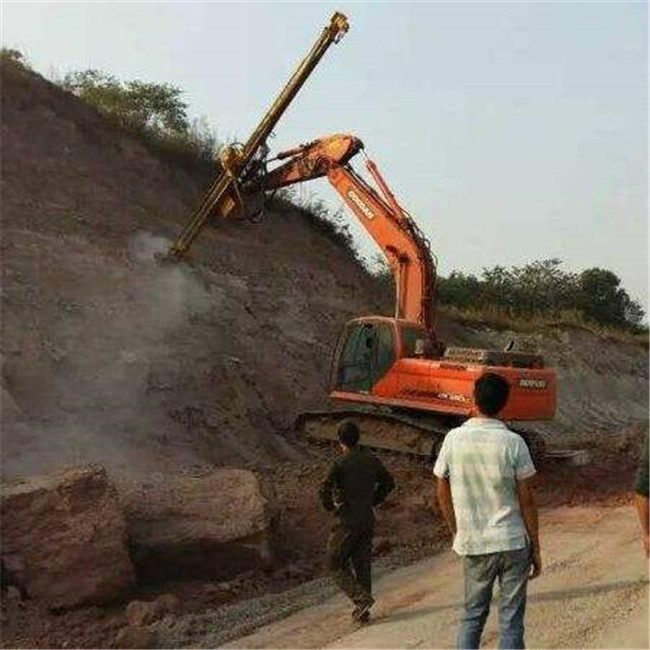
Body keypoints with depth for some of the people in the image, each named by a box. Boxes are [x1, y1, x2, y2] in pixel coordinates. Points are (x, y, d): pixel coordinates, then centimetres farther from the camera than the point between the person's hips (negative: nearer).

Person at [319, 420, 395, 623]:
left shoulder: (340, 464, -15)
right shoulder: (371, 460, 3)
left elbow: (325, 490, -20)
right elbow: (388, 482, 14)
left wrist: (331, 507, -2)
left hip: (346, 521, -6)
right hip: (368, 519, 6)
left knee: (335, 564, 6)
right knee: (362, 564, 13)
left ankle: (362, 598, -9)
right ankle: (362, 611, 16)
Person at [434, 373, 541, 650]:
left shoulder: (453, 439, -5)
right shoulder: (512, 442, -11)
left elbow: (442, 493, 2)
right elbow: (527, 499, -7)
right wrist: (535, 548, 2)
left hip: (472, 544, 2)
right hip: (513, 543, -2)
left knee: (472, 614, 16)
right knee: (511, 620, 8)